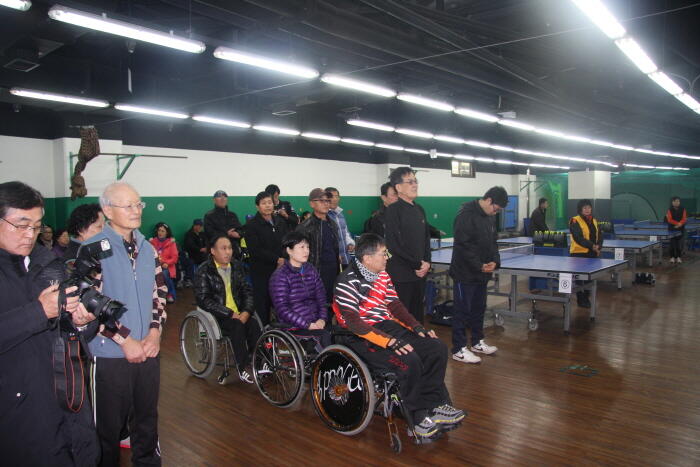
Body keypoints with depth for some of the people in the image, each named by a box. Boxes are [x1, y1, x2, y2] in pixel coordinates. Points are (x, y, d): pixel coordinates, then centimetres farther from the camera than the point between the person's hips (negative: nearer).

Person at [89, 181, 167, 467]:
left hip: (148, 349, 5)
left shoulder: (147, 248, 8)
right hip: (110, 353, -5)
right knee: (109, 424, 10)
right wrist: (125, 340, -16)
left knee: (147, 419, 18)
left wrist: (155, 331, -3)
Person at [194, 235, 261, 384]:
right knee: (237, 326, -32)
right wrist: (230, 314, -19)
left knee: (254, 326, -25)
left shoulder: (237, 266, 11)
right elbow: (203, 300, -13)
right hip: (217, 316, -4)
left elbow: (246, 290, 12)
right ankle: (244, 368, -20)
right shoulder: (204, 270, -5)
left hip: (239, 313, 4)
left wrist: (246, 311, -7)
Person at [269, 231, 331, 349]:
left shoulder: (311, 270, 14)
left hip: (315, 323, 6)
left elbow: (321, 298, 13)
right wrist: (308, 325, -16)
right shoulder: (279, 276, -5)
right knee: (325, 337, -27)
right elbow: (282, 309, -12)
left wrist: (322, 319, -4)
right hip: (294, 328, -5)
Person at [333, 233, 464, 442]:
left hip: (388, 326, 9)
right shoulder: (348, 282, -17)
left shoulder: (382, 275, 10)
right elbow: (353, 323, -23)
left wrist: (417, 328, -1)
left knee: (437, 348, -6)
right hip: (362, 337, -9)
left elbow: (394, 304, 14)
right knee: (409, 361, -30)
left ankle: (434, 405, 0)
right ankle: (419, 419, -10)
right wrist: (391, 342, -28)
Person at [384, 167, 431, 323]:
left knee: (417, 315, 16)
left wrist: (427, 263, 3)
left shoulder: (419, 209, 14)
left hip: (420, 274, 7)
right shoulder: (393, 210, -10)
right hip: (401, 275, -7)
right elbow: (394, 245, -17)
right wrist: (417, 264, -12)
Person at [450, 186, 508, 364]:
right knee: (462, 310, 0)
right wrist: (479, 266, -21)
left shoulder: (490, 217, 10)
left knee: (479, 308, 18)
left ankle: (477, 342, 33)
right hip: (465, 274, -9)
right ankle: (459, 349, 9)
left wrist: (494, 261, -2)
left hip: (482, 274, 9)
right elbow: (463, 246, -23)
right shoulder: (466, 215, -19)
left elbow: (492, 242, 16)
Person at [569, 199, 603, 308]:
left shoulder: (594, 221, 14)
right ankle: (580, 299, 9)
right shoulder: (575, 221, -8)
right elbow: (578, 237, -19)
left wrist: (598, 247, -8)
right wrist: (592, 246, -26)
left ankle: (586, 298, 22)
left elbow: (599, 236, 10)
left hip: (592, 253, 6)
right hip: (579, 253, -6)